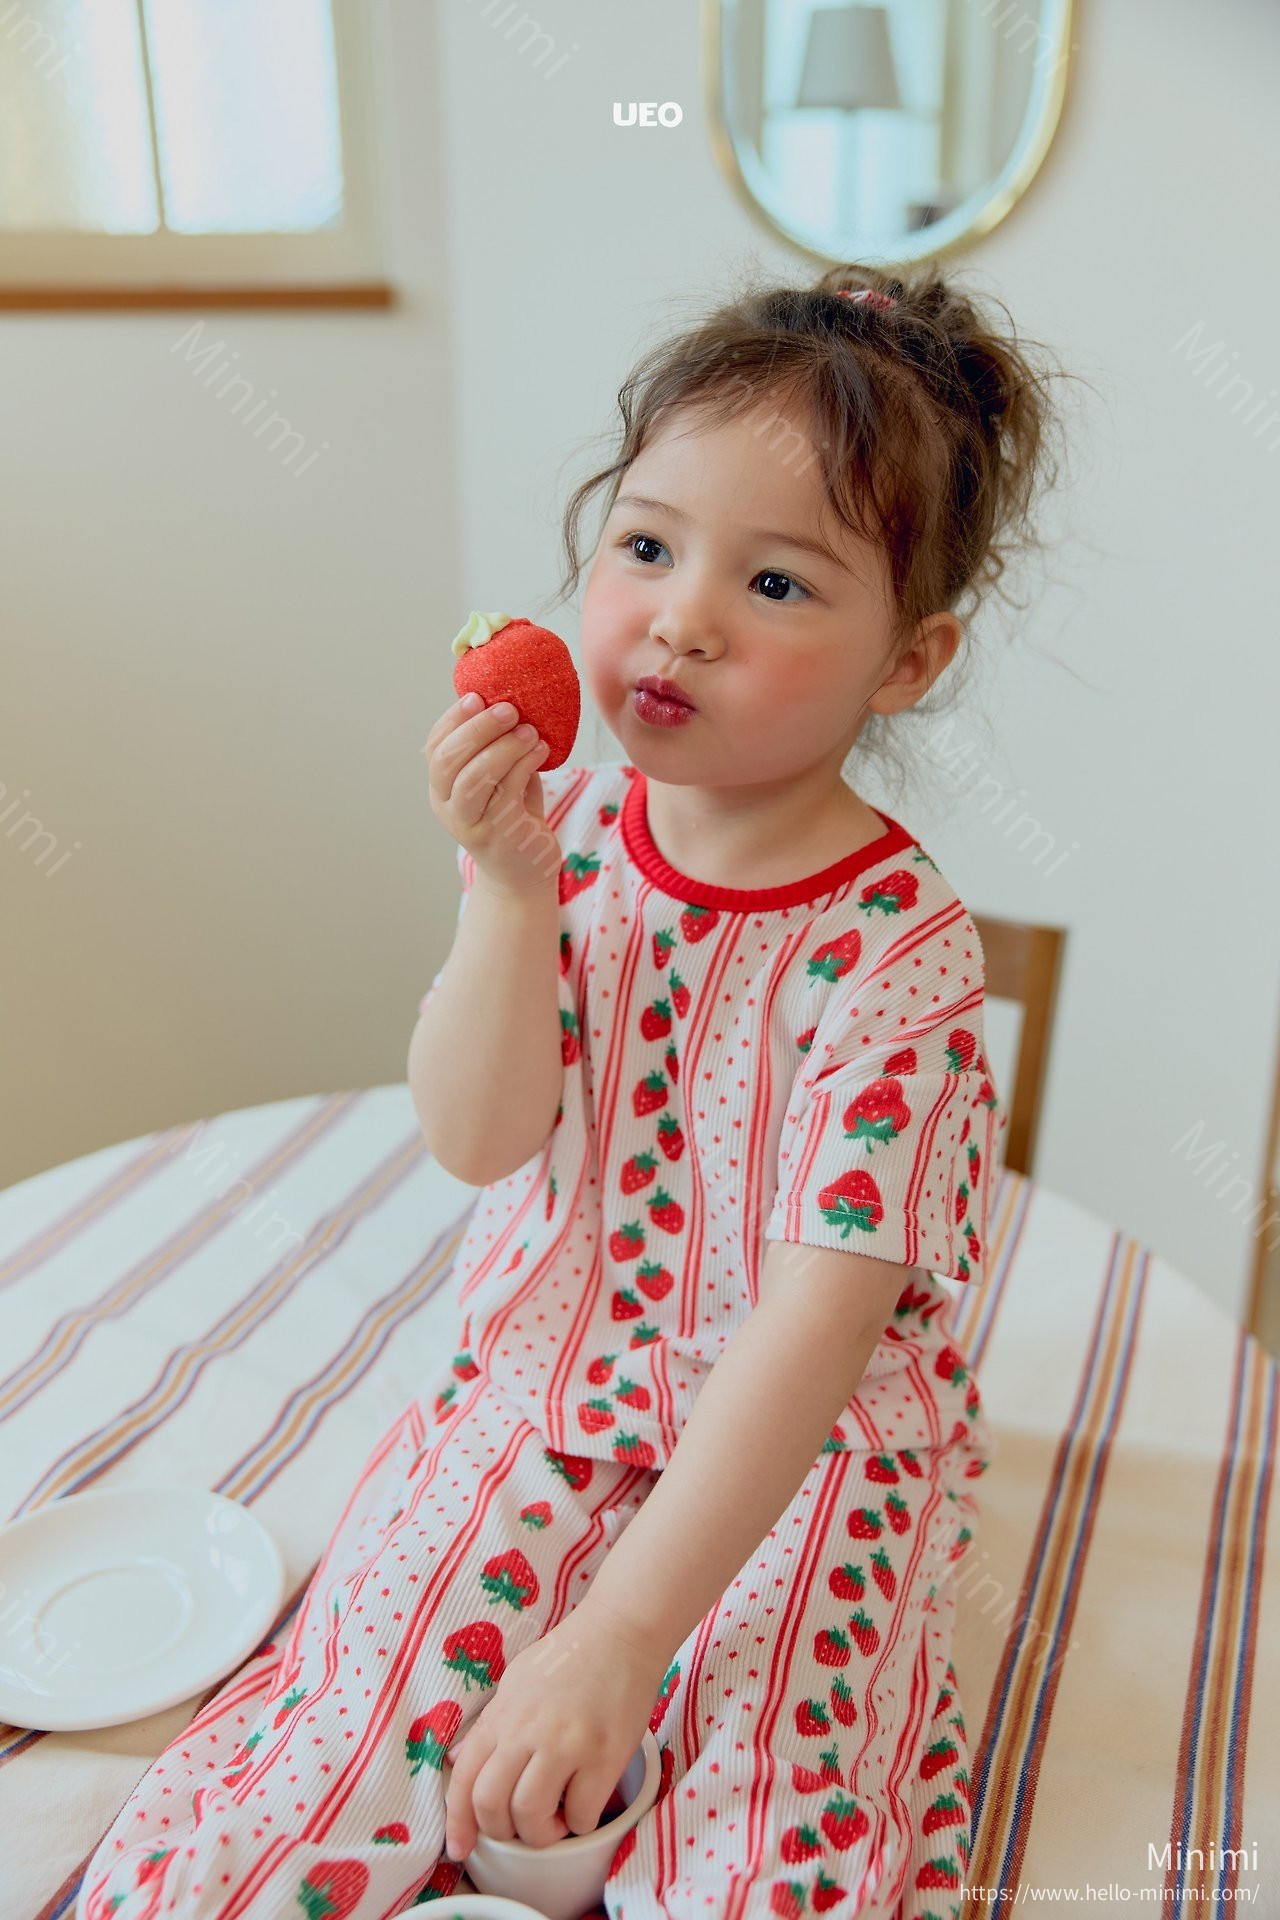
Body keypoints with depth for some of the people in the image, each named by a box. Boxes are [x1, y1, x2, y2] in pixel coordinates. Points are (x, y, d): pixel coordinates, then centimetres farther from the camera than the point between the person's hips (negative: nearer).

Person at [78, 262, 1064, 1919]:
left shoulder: (899, 951, -20)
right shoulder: (568, 832, -6)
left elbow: (820, 1321, -23)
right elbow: (481, 1142, -10)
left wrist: (615, 1638, -24)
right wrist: (507, 888, -25)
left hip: (795, 1463, -2)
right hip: (533, 1410, 3)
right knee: (314, 1783, -6)